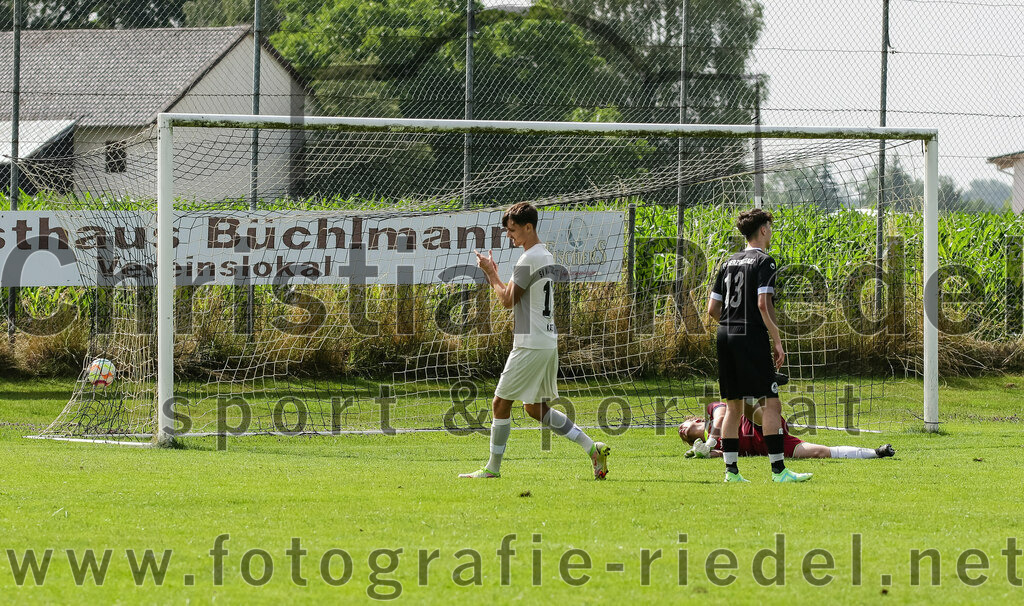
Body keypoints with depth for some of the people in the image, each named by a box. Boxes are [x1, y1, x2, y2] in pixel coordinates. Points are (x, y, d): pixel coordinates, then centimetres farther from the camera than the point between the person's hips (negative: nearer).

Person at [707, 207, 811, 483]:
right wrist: (777, 341, -10)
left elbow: (712, 309, 14)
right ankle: (778, 470, -11)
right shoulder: (764, 262, -6)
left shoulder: (729, 262, 15)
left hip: (725, 336, 8)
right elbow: (764, 305, -16)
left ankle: (731, 470, 10)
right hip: (751, 336, -8)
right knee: (771, 403, -6)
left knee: (733, 406, 12)